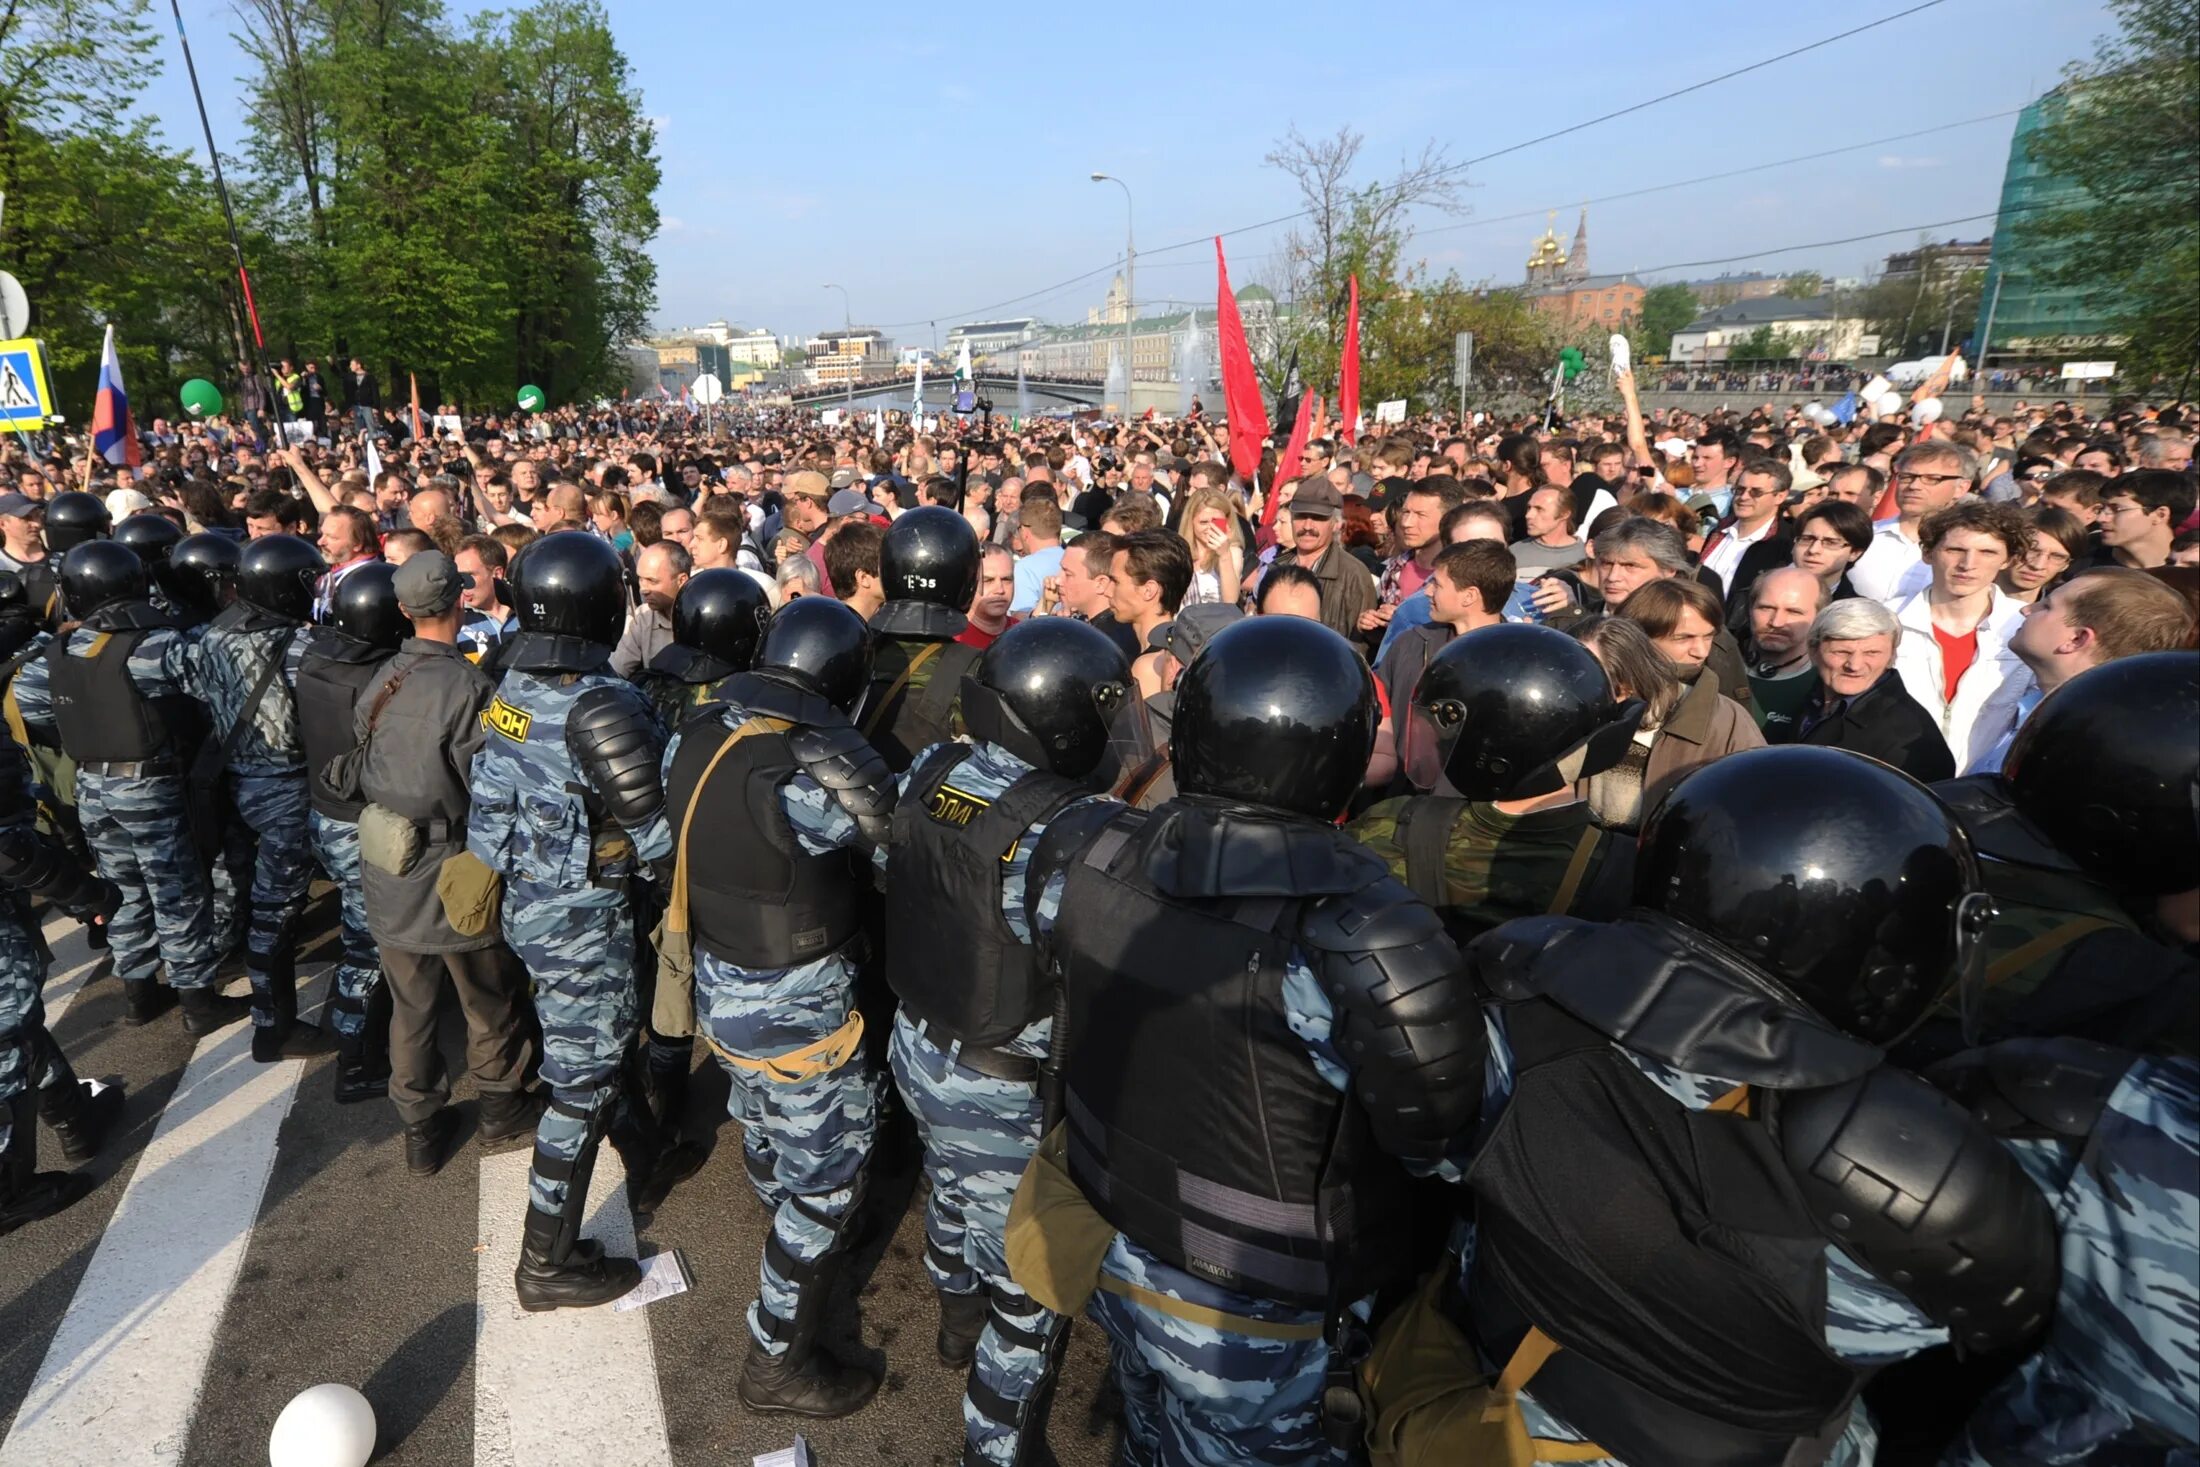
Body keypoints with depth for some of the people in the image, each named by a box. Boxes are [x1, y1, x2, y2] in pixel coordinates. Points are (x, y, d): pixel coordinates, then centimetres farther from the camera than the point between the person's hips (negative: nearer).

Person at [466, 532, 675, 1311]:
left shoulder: (511, 686, -1)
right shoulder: (600, 704, -25)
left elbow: (498, 798, 6)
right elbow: (656, 828, -22)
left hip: (526, 901, 8)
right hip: (584, 918, -8)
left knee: (595, 1048, 27)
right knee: (579, 1081, 6)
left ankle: (640, 1159, 50)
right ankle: (548, 1264, 21)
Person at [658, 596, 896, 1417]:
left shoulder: (697, 736, -7)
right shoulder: (807, 772, -32)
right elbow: (890, 820, -17)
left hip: (720, 982, 9)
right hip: (795, 1004, -8)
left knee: (765, 1129, 31)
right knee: (827, 1171, 11)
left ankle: (794, 1247, 59)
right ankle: (778, 1363, 27)